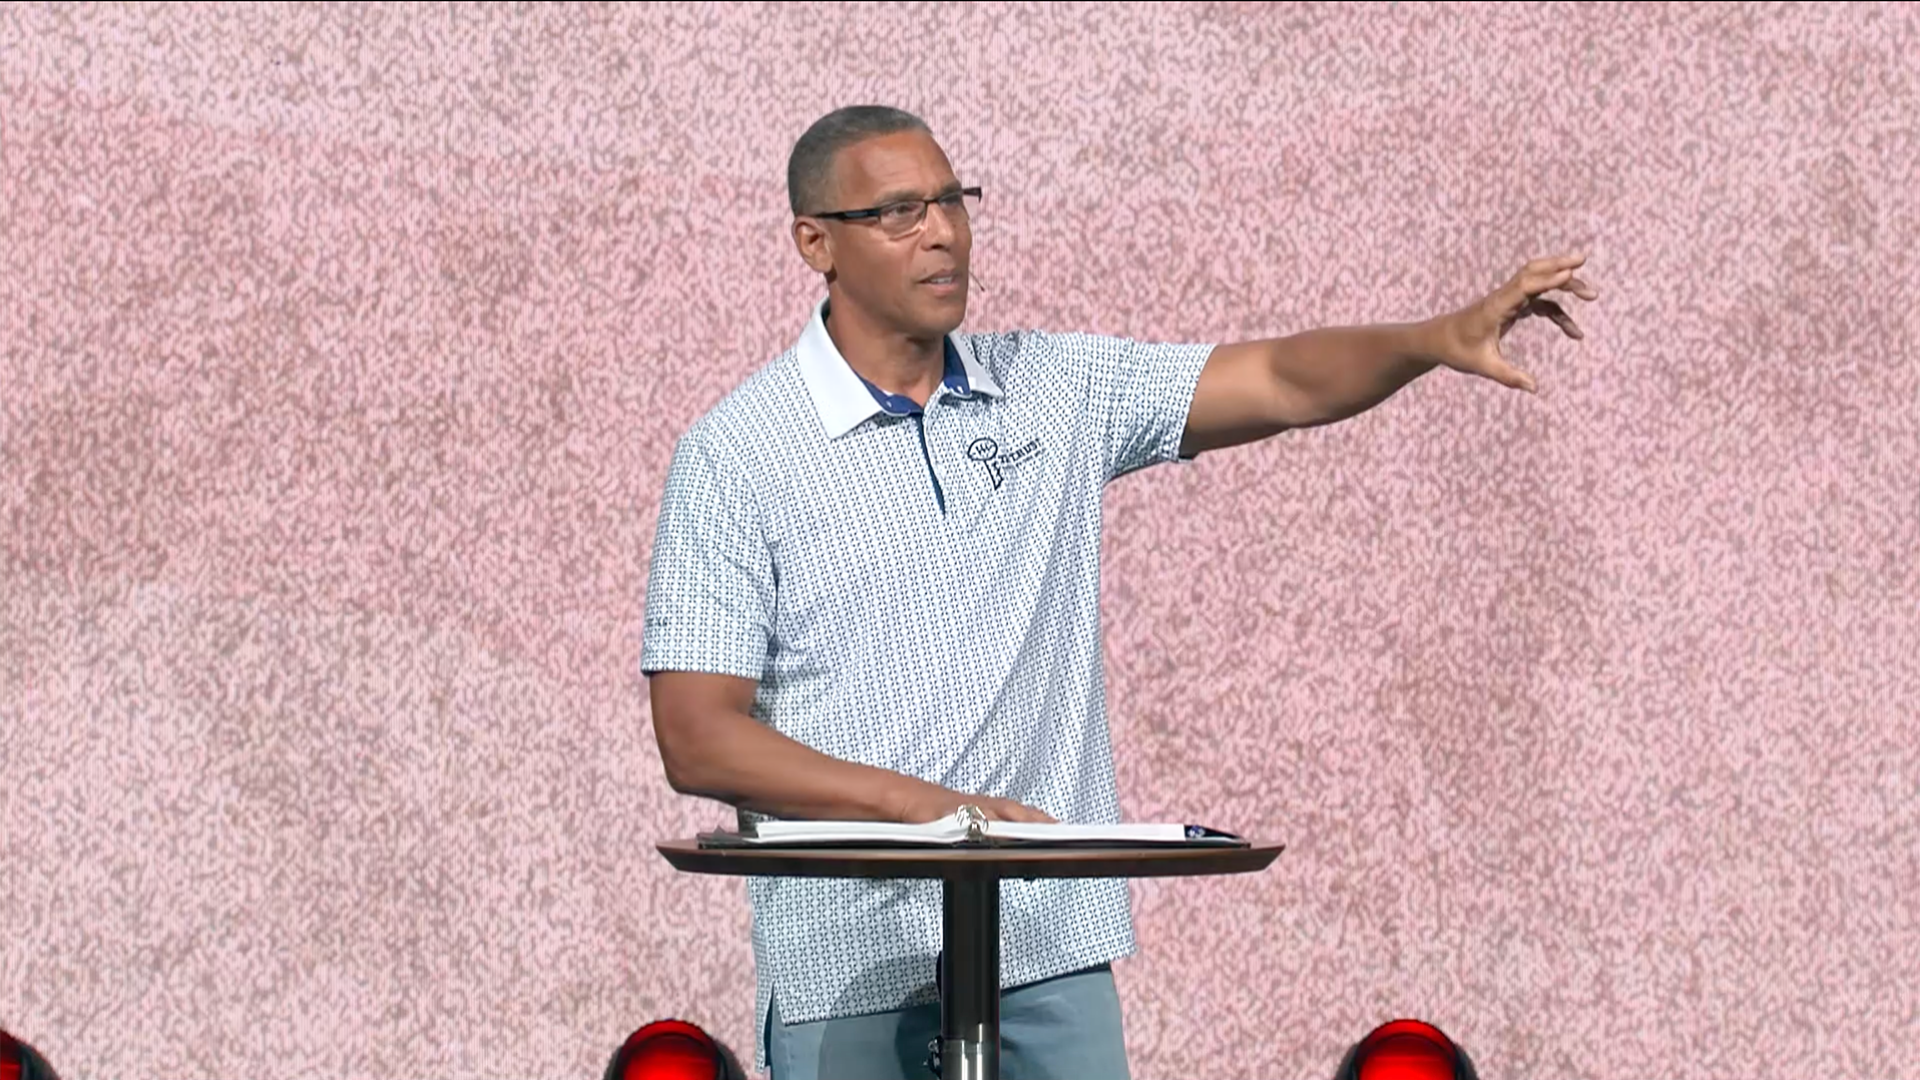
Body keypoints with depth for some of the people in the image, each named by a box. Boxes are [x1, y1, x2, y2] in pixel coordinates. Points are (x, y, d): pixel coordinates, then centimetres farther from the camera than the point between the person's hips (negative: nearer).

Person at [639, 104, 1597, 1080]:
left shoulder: (1052, 387, 9)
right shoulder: (734, 451, -4)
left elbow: (1282, 383, 2)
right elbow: (697, 741, -9)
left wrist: (1440, 337, -17)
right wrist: (925, 805, -19)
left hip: (1053, 956, 3)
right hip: (848, 976, -3)